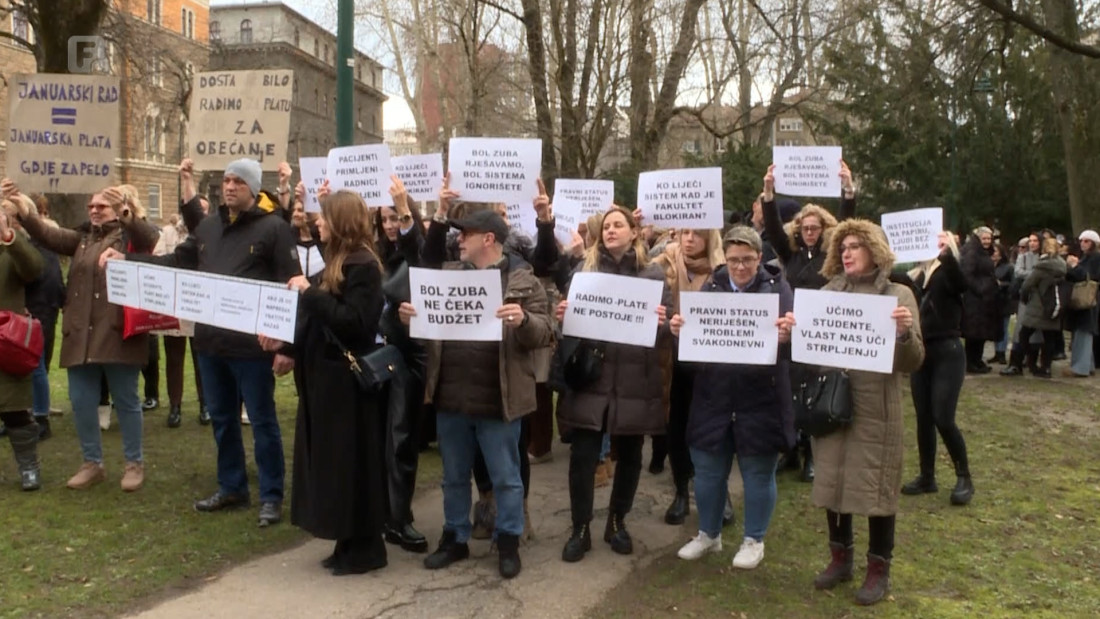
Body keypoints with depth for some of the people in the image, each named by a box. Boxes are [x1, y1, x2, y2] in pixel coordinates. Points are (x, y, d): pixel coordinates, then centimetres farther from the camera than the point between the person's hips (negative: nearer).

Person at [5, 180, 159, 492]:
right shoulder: (81, 238, 17)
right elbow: (46, 234, 4)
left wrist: (127, 212, -35)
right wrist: (21, 208, -12)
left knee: (125, 401, 3)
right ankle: (92, 463, 23)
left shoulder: (129, 235, 2)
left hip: (117, 334, -5)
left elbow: (151, 238, -20)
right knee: (81, 402, 9)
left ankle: (134, 463, 16)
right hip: (81, 335, 5)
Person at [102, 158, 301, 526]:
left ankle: (271, 496, 15)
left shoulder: (273, 228, -9)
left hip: (252, 344, -7)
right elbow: (178, 262, 21)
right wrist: (126, 259, 11)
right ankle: (231, 488, 32)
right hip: (210, 342, 7)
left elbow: (291, 287, -14)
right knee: (222, 419, 17)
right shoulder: (208, 226, 11)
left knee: (262, 421, 4)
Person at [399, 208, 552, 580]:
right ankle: (455, 538, 33)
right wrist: (409, 317, -7)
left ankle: (508, 544, 25)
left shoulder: (523, 281, -4)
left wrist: (523, 320, -28)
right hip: (450, 395, 4)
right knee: (454, 476, 17)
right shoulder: (447, 274, 9)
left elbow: (544, 334, -8)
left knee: (505, 477, 9)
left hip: (496, 398, -4)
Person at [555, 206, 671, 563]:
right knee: (583, 455, 0)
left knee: (629, 455, 12)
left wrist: (662, 323, -19)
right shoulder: (585, 270, 6)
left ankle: (617, 523, 31)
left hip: (635, 381, 0)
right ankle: (580, 529, 15)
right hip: (590, 377, 0)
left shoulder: (654, 275, 4)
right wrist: (562, 316, -14)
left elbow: (669, 326, 3)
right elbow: (571, 317, 9)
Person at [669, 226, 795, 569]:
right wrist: (680, 329, -20)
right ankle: (708, 534, 33)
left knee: (758, 473, 10)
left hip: (761, 399, -2)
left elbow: (791, 339, -13)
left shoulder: (778, 288, -4)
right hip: (713, 397, 3)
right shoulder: (711, 287, 3)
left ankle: (753, 540, 29)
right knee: (708, 470, 13)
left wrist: (787, 336, -36)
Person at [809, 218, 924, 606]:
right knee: (831, 482, 11)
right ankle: (840, 558, 28)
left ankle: (878, 568, 20)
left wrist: (905, 333, -25)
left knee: (876, 487, 3)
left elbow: (913, 362, -5)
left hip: (875, 408, -4)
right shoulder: (829, 292, 8)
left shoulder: (897, 294, -2)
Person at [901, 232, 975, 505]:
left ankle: (964, 478, 9)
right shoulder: (913, 276, 9)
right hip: (920, 352, 6)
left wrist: (947, 253, -40)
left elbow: (962, 283, -28)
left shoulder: (947, 272, -7)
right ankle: (927, 476, 21)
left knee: (943, 418, -8)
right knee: (923, 417, 9)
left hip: (947, 352, -5)